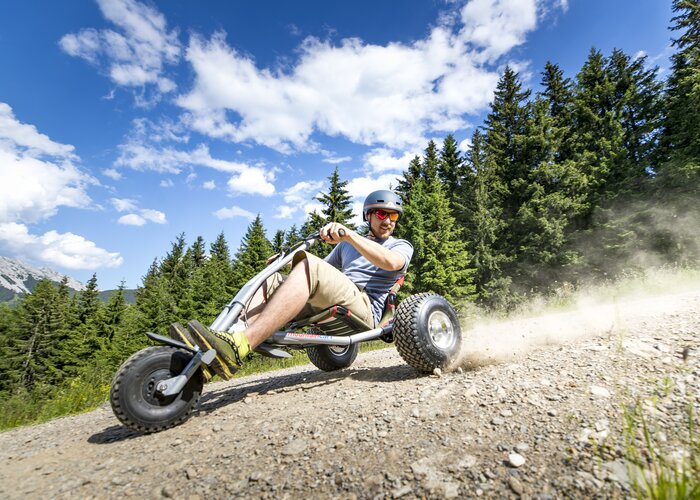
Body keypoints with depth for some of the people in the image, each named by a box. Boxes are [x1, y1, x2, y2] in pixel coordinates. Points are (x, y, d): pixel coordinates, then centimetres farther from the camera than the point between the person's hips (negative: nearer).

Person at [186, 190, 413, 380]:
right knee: (270, 279, -8)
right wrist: (288, 262, 6)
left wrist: (348, 234, -24)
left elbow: (391, 262, -12)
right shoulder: (347, 245, 31)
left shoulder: (402, 246, 14)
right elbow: (324, 271, 26)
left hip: (365, 308, -6)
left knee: (309, 266, -29)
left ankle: (238, 349, -41)